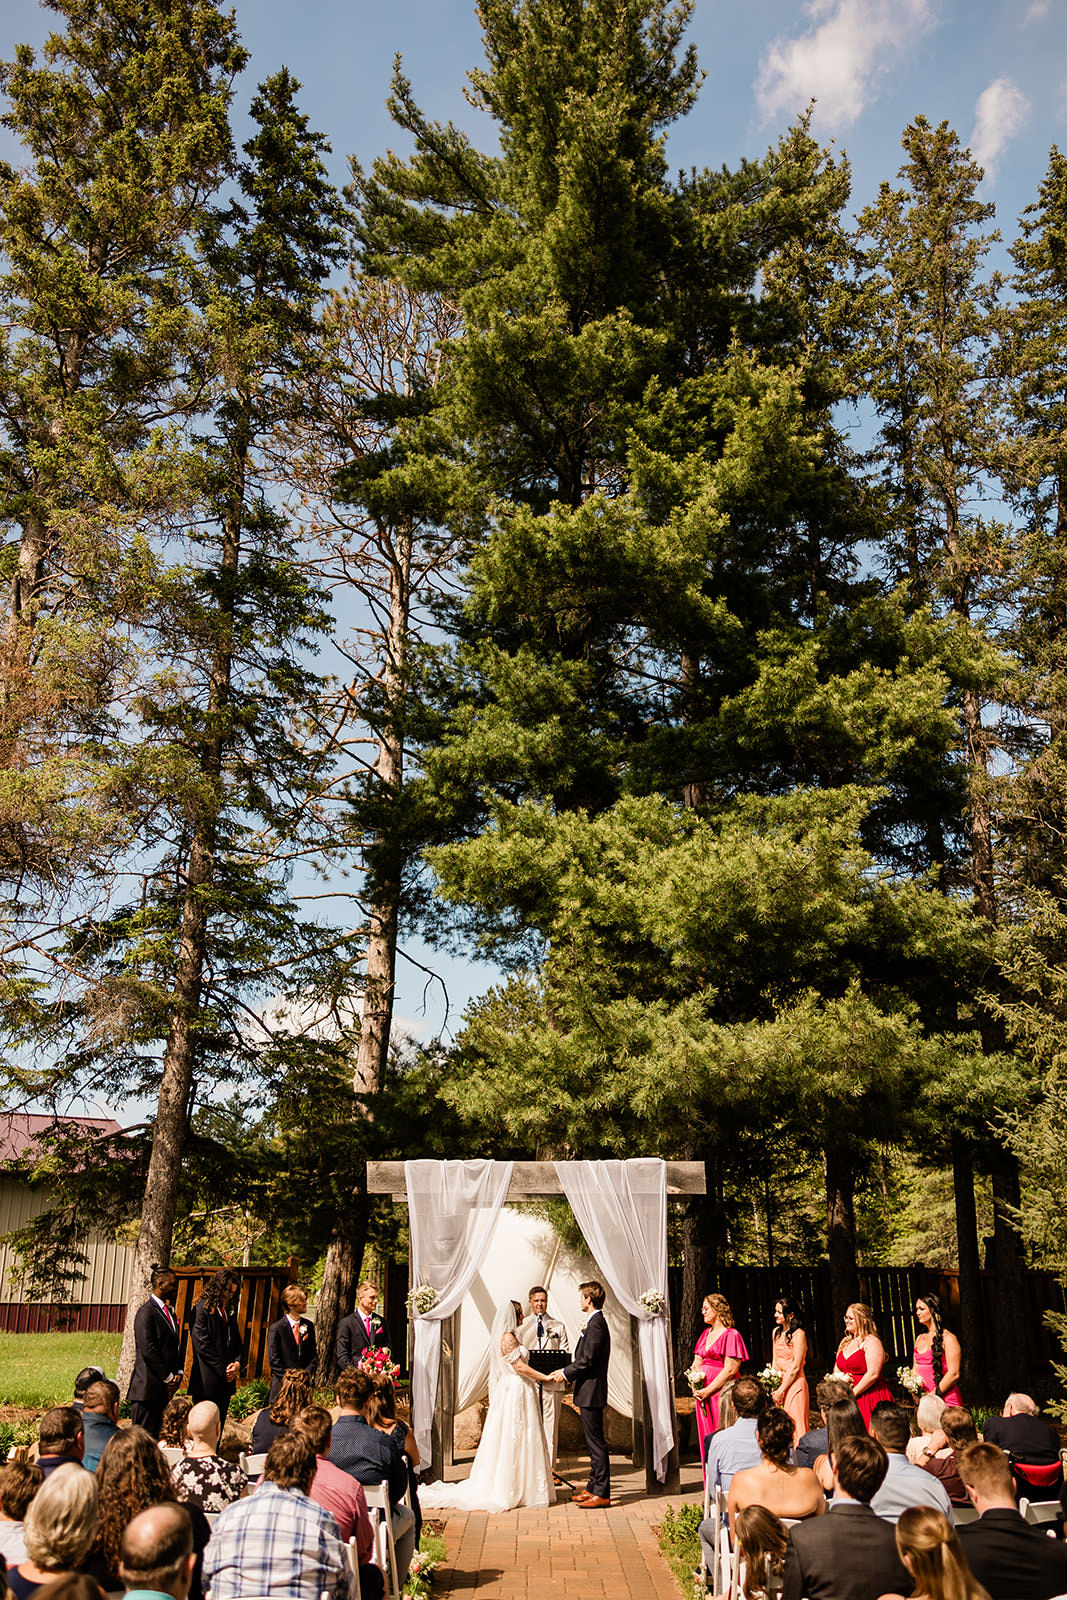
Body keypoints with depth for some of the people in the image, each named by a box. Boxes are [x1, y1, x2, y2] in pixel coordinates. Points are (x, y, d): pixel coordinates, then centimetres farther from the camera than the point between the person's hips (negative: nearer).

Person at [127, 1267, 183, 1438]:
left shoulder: (169, 1312, 17)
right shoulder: (146, 1312, -10)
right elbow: (148, 1351, -16)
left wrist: (178, 1373, 5)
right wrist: (168, 1378, -12)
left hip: (165, 1387, 8)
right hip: (148, 1388, -8)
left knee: (159, 1436, 7)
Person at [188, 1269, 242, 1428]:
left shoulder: (229, 1311, 14)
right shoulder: (201, 1310, -9)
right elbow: (202, 1345, -14)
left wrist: (237, 1362, -1)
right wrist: (223, 1370, -12)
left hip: (226, 1380, 7)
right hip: (207, 1381, -7)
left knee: (219, 1426, 9)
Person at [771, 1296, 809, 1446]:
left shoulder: (799, 1334, -12)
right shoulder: (776, 1332, 10)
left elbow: (795, 1367, -14)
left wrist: (781, 1390, -13)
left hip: (794, 1384, -7)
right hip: (778, 1382, 7)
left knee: (794, 1427, -5)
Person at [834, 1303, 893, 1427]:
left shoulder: (872, 1342, -8)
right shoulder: (845, 1342, 16)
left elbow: (873, 1375, -17)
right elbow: (837, 1371, 19)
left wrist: (853, 1393, -15)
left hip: (869, 1397, -7)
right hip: (847, 1400, 7)